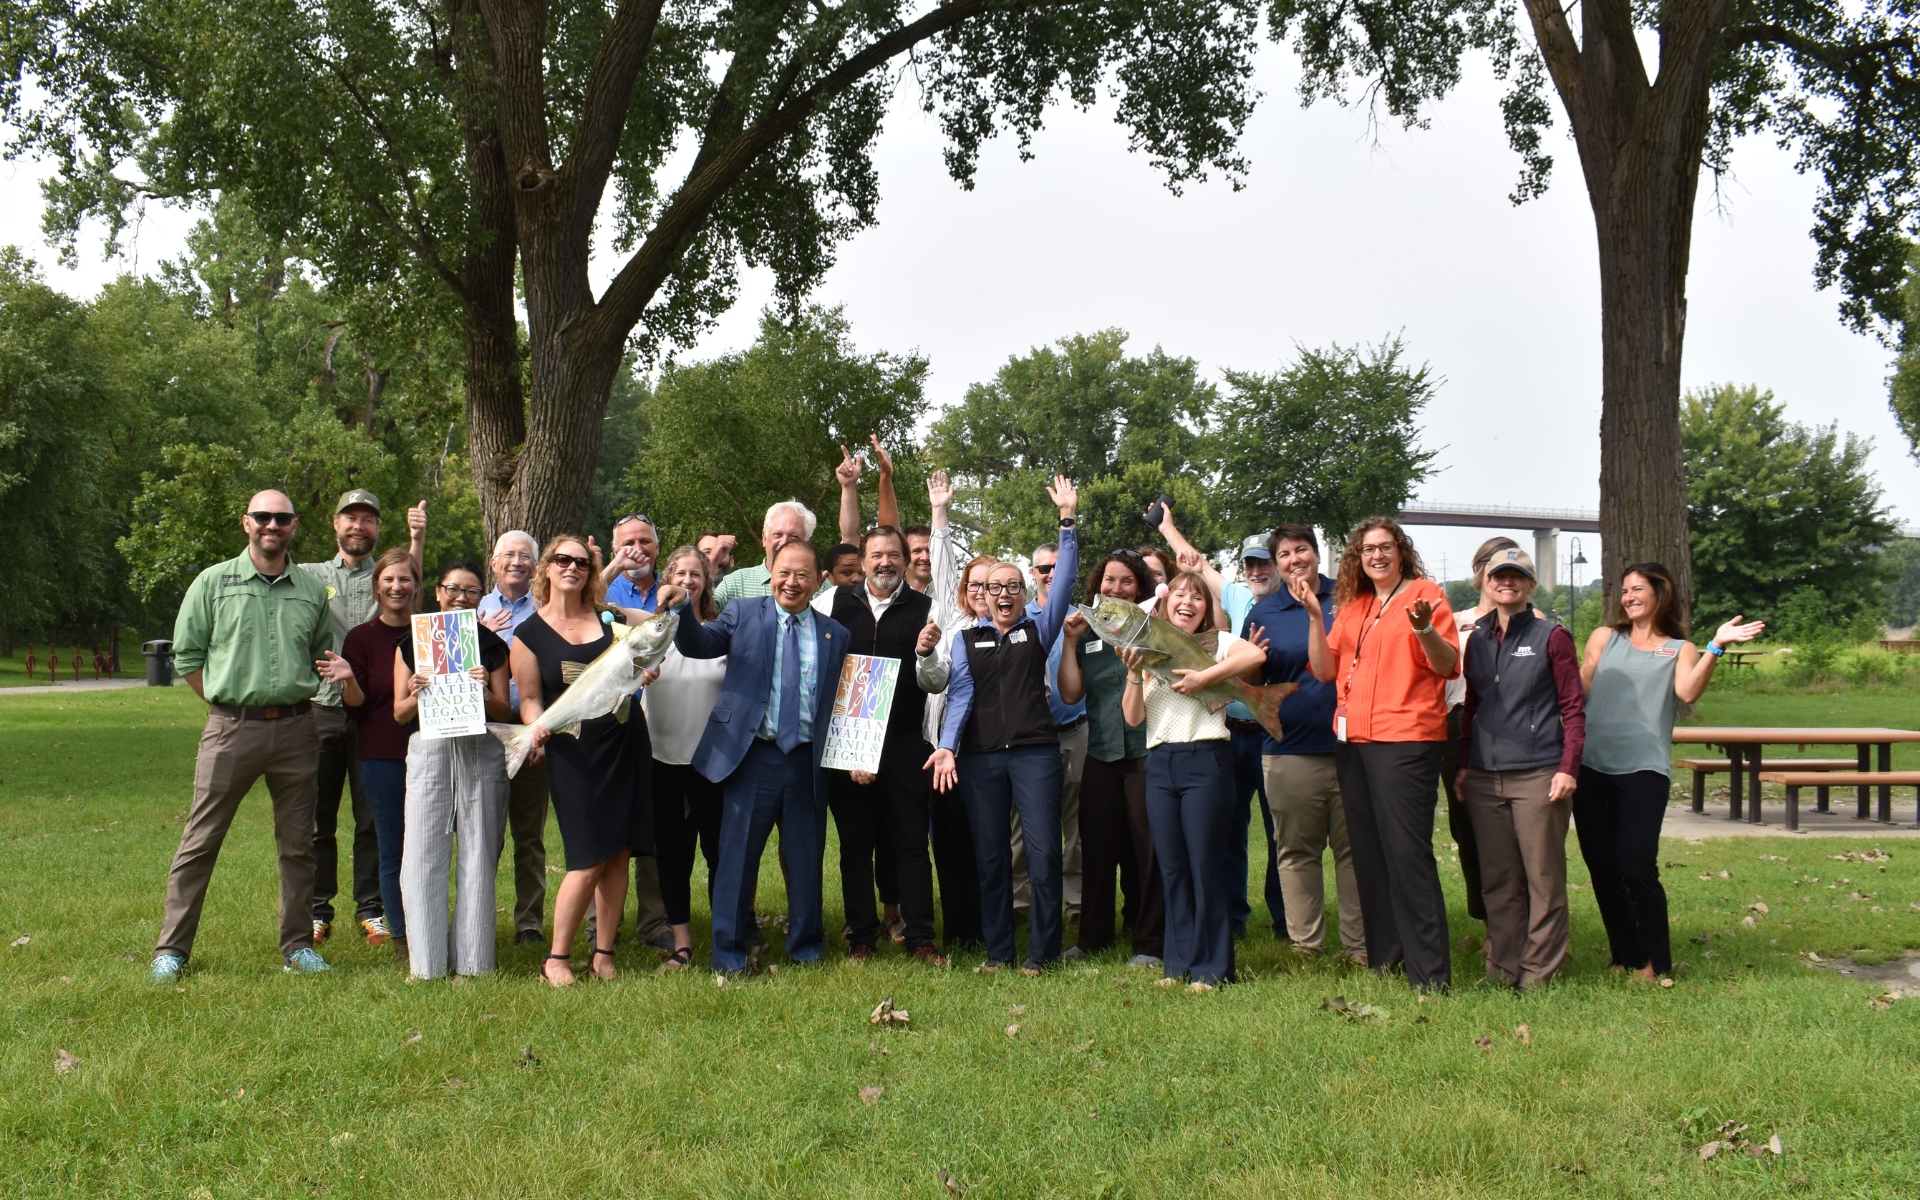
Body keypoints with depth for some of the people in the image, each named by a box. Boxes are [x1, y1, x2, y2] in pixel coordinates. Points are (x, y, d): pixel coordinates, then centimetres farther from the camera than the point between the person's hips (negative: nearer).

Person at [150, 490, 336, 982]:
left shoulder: (312, 589, 10)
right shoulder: (214, 582, 3)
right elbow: (187, 654, 5)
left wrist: (296, 695, 8)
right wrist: (228, 702, 1)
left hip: (296, 728, 2)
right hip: (231, 727, -2)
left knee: (297, 844, 8)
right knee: (200, 841, 0)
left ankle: (298, 944, 18)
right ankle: (172, 948, 9)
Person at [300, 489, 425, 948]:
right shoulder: (309, 576, 13)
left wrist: (417, 542, -30)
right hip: (321, 710, 1)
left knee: (374, 817, 3)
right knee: (317, 817, 5)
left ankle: (371, 909, 13)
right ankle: (317, 910, 15)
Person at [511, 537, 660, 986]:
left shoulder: (611, 617, 8)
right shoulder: (529, 634, 2)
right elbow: (529, 699, 1)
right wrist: (538, 726, -18)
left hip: (625, 742, 3)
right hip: (574, 752, -3)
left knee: (619, 853, 4)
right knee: (589, 860, -8)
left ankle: (604, 954, 16)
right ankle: (556, 958, 7)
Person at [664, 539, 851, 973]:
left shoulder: (835, 634, 9)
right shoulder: (743, 613, 5)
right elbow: (699, 644, -7)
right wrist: (681, 610, -25)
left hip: (808, 762, 2)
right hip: (753, 756, -2)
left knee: (805, 859, 11)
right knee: (738, 856, 4)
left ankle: (806, 949, 27)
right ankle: (729, 954, 15)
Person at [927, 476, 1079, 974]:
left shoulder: (1037, 631, 12)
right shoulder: (966, 639, 13)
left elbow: (1065, 580, 5)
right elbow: (960, 693, 2)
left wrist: (1067, 519, -2)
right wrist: (947, 747, -12)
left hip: (1034, 751, -1)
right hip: (979, 756, 1)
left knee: (1043, 852, -6)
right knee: (990, 857, 5)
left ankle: (1042, 951, 4)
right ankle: (997, 950, 13)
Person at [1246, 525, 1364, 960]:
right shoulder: (1263, 613, 6)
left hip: (1351, 745, 0)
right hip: (1290, 754, 0)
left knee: (1355, 849, 6)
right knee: (1298, 853, 7)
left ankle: (1360, 945, 16)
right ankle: (1306, 947, 16)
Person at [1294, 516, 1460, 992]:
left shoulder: (1423, 593, -1)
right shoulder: (1351, 606, 17)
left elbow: (1448, 666, -9)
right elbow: (1324, 669, 9)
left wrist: (1423, 629, -26)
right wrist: (1314, 616, 0)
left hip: (1405, 738, -7)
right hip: (1353, 740, 7)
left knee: (1407, 852, -11)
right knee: (1368, 854, 11)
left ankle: (1430, 972, -7)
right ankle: (1382, 957, 21)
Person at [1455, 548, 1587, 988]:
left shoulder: (1551, 636, 0)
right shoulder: (1478, 639, 13)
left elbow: (1574, 708, -2)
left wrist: (1568, 768, -11)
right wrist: (1464, 763, 13)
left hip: (1538, 774, -4)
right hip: (1485, 777, 4)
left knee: (1543, 877, 0)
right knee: (1497, 879, 8)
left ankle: (1541, 969, 7)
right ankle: (1502, 965, 15)